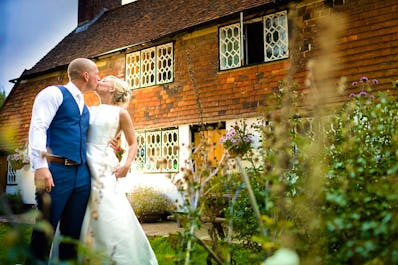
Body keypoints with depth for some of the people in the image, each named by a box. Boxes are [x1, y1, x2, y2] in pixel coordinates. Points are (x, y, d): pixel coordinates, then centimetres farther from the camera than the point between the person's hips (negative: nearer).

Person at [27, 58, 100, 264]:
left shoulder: (84, 107, 23)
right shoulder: (53, 93, 0)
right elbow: (37, 128, -13)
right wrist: (41, 166, -24)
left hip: (82, 174, 7)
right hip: (57, 170, -7)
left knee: (73, 232, 10)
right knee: (45, 230, -3)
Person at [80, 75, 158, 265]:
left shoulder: (120, 113, 5)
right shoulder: (89, 110, 16)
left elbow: (133, 144, 5)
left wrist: (127, 164, -8)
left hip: (104, 167, -4)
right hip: (84, 165, 5)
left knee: (109, 218, -7)